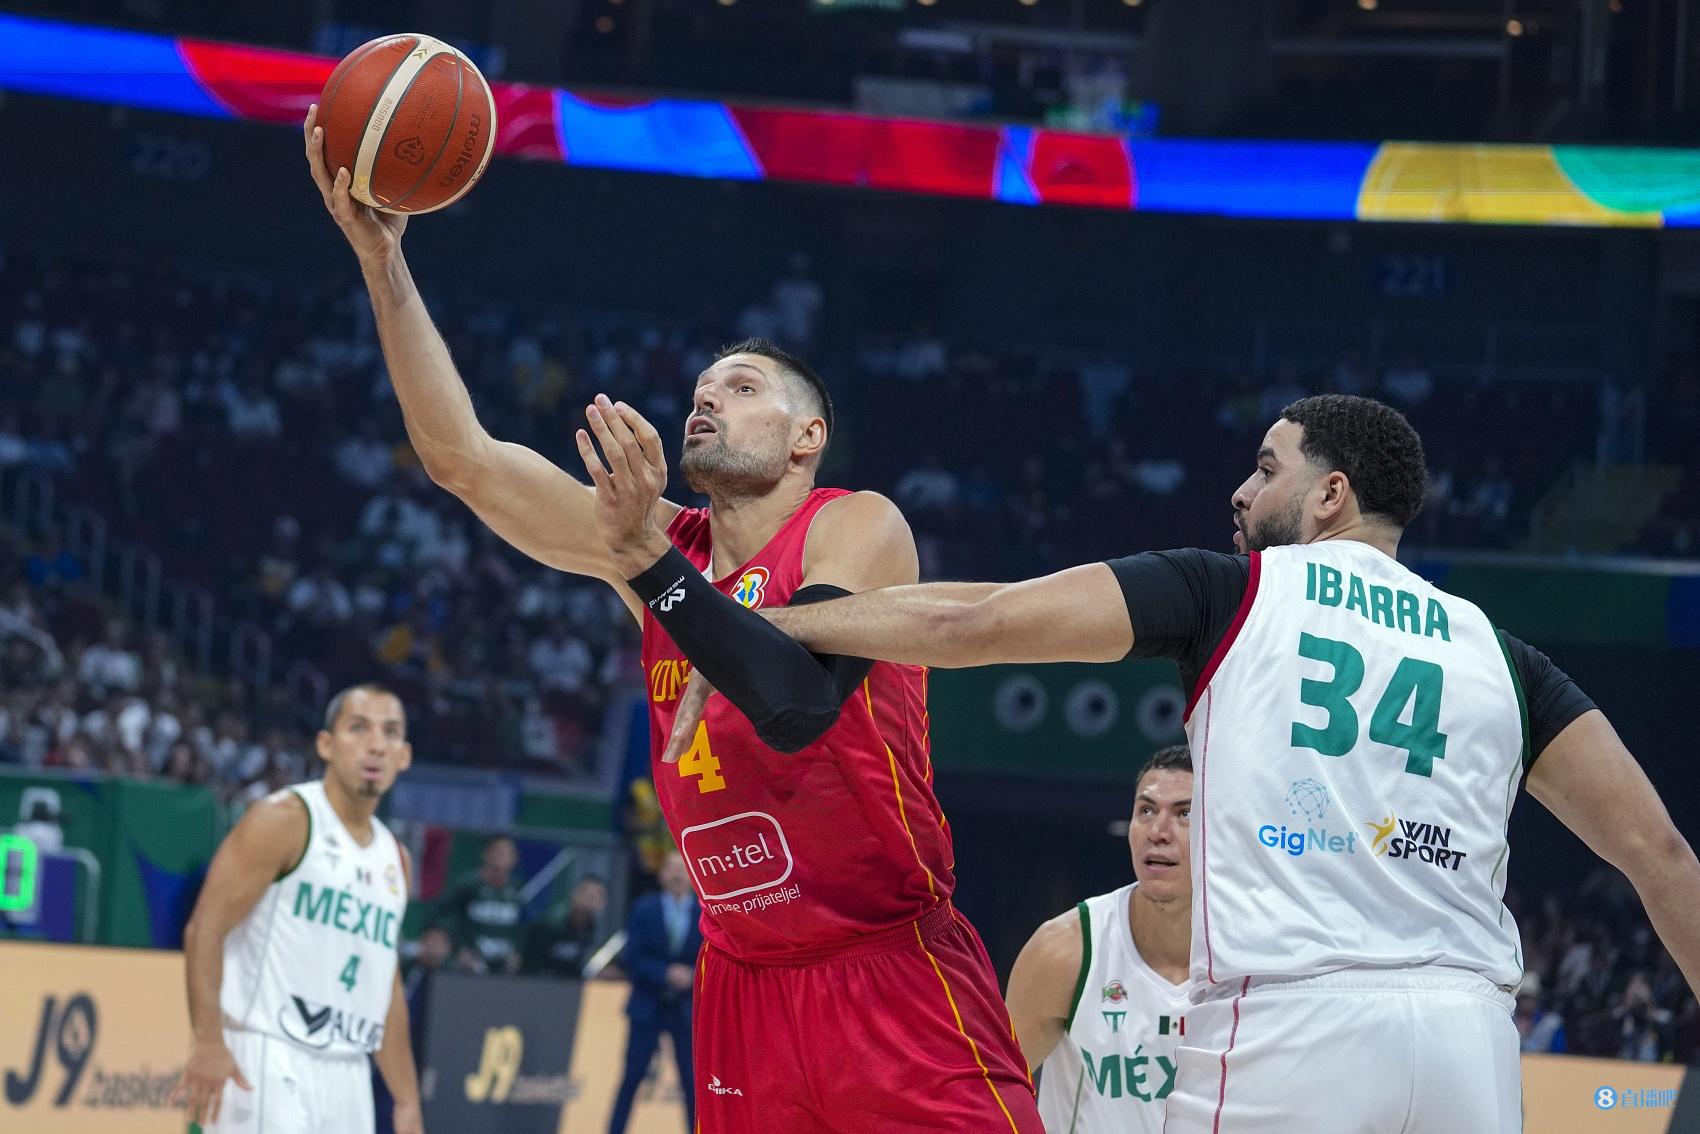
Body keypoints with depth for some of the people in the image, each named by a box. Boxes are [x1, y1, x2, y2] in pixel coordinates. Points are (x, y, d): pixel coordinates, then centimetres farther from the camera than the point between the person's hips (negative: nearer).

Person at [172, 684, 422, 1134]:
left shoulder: (394, 860, 18)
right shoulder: (284, 821, -5)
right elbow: (205, 928, -12)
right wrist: (207, 1042, -22)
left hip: (348, 1076, 8)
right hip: (269, 1064, -8)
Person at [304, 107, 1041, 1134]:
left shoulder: (857, 529, -8)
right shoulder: (662, 543, 8)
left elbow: (797, 704, -26)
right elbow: (461, 455, 3)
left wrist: (645, 560, -29)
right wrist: (383, 259, -4)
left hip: (892, 976, -5)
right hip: (746, 984, 5)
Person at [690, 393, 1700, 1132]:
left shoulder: (1234, 592, 9)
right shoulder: (1495, 655, 18)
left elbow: (965, 624, 3)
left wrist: (749, 632, 11)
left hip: (1286, 1025, -4)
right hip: (1469, 1035, 4)